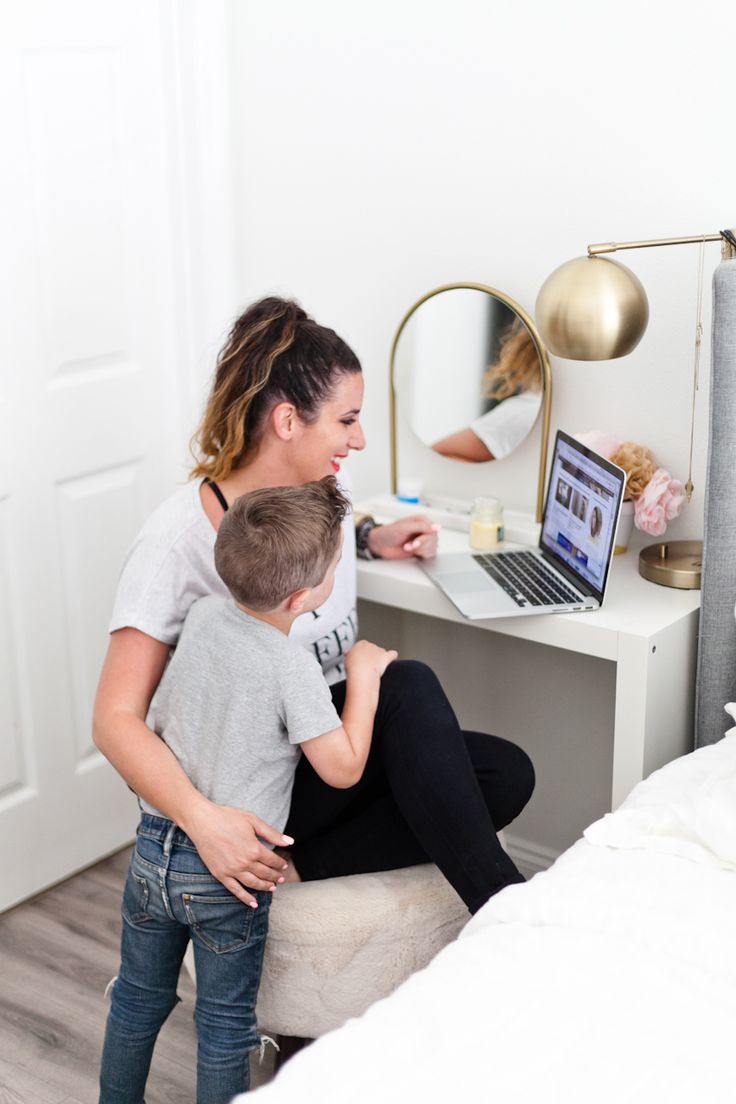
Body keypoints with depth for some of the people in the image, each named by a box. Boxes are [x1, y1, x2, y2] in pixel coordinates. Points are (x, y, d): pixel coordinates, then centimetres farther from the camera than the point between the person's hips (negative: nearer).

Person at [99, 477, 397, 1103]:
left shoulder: (203, 616, -6)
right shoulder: (293, 666, -22)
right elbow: (342, 769, -14)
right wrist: (363, 676, -8)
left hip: (154, 847, 5)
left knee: (140, 997, 24)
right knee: (225, 1024, 14)